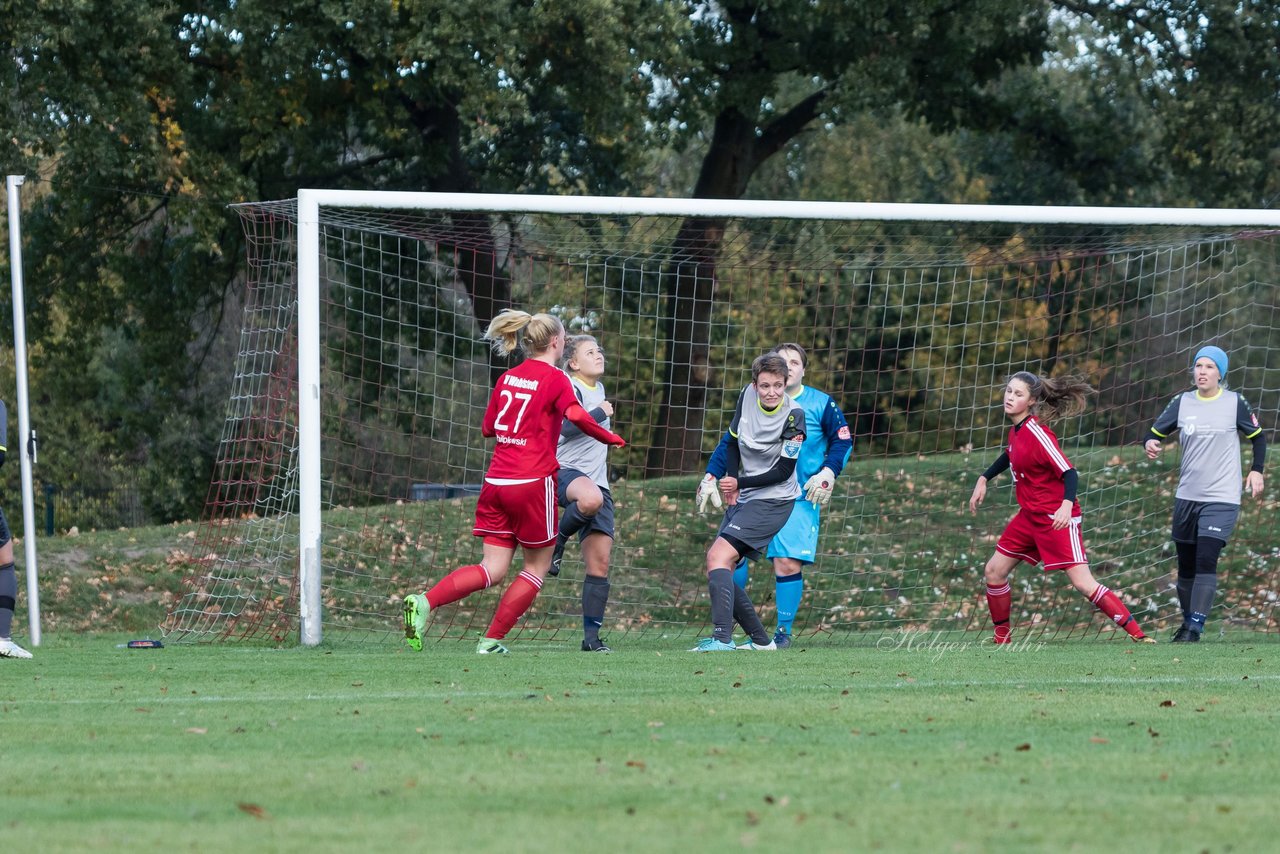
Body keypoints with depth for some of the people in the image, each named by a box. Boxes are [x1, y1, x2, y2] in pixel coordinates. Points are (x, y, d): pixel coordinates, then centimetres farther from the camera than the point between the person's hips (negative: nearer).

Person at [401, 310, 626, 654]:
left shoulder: (508, 378, 13)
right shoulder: (555, 378, -6)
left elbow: (487, 428, 19)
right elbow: (577, 415, -23)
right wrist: (611, 438, -9)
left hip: (496, 481, 6)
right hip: (532, 483, -6)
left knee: (493, 569, 5)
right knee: (537, 567, 11)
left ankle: (425, 602, -17)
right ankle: (491, 641, 6)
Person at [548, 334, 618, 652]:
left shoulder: (598, 388, 21)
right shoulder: (569, 388, -5)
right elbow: (566, 427, -22)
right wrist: (601, 413, -15)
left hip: (595, 480, 8)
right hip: (565, 472, -8)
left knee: (599, 563, -2)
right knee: (591, 498, -44)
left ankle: (592, 636, 2)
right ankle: (558, 541, -16)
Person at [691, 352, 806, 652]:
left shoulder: (794, 416, -18)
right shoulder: (747, 397, -2)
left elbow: (783, 471, -15)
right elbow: (733, 441, 13)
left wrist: (739, 483, -14)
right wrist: (731, 482, 1)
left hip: (773, 500, -8)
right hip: (743, 499, 8)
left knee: (719, 556, -22)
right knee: (715, 567, 5)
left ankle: (722, 638, -31)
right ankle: (760, 640, 12)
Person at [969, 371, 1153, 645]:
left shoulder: (1036, 433, -21)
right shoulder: (1016, 430, 4)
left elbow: (1069, 473, -24)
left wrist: (1066, 505, -40)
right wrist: (983, 480, 26)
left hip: (1057, 518, -9)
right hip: (1030, 516, 9)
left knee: (1083, 583, -16)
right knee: (994, 571, 9)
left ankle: (1139, 636, -15)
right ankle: (1002, 639, 24)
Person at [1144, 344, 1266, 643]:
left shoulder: (1235, 403, -3)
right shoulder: (1182, 403, 3)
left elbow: (1258, 437, 9)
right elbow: (1156, 433, 7)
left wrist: (1256, 470, -4)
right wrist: (1150, 444, -17)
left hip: (1221, 498, -4)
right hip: (1187, 496, 4)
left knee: (1206, 560, -17)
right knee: (1186, 564, 9)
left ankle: (1194, 629, -19)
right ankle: (1187, 620, 27)